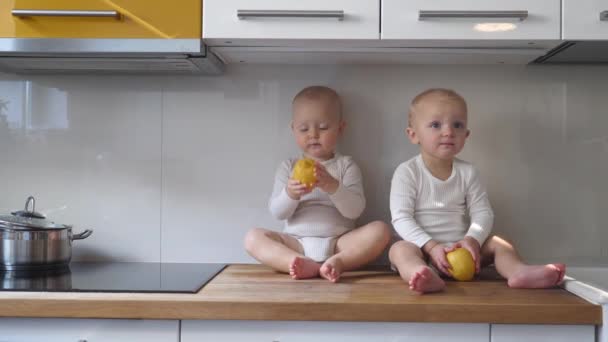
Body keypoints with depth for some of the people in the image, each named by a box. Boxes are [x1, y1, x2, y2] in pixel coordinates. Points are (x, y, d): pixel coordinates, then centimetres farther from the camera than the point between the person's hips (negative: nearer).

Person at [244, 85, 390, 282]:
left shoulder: (346, 165, 7)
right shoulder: (288, 167, 10)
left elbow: (355, 210, -6)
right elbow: (277, 213, 2)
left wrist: (332, 186, -24)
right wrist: (290, 194, -21)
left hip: (339, 243, -1)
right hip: (296, 244, 1)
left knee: (380, 230, -23)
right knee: (253, 237, -22)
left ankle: (338, 262, -37)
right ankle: (303, 263, -40)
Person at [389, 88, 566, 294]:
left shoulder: (467, 172, 6)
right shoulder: (407, 172, -5)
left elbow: (483, 213, 3)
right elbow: (401, 218, -11)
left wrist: (472, 240, -18)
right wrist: (431, 246, -23)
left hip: (460, 249, 4)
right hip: (423, 248, -4)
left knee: (497, 243, -12)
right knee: (400, 249, -32)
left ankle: (518, 271, -40)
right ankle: (424, 276, -63)